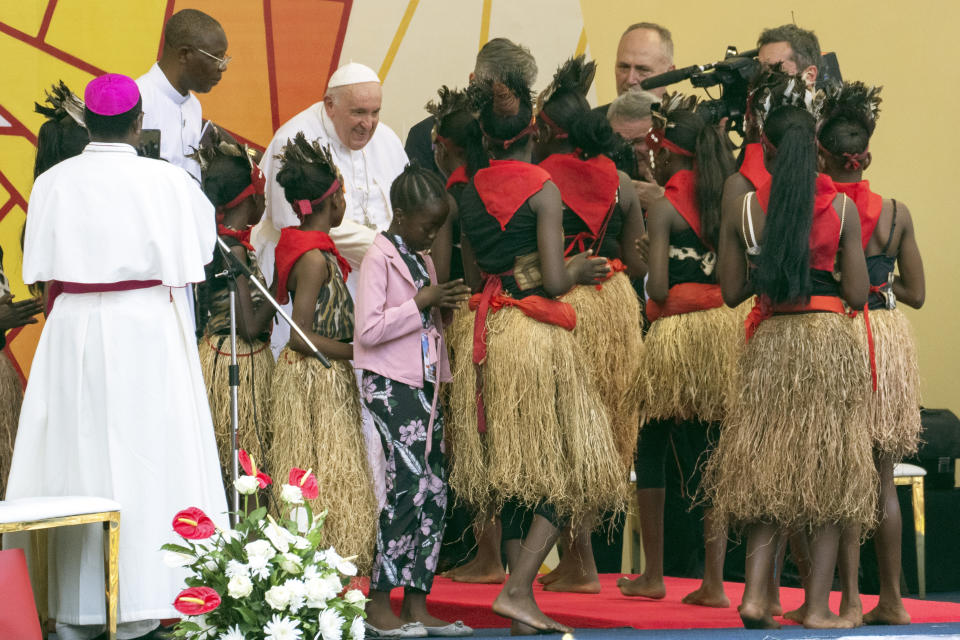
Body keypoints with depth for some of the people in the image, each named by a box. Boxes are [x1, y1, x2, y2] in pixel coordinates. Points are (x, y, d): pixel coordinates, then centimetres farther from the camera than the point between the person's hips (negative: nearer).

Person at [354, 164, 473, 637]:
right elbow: (368, 330, -17)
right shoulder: (380, 258, -8)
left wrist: (443, 308, 6)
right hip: (391, 385, -9)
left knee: (435, 491, 4)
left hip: (426, 384, 9)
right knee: (410, 487, -14)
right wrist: (422, 303, -17)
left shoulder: (423, 259, 17)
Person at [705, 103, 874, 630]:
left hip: (769, 343, 2)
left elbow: (731, 292, 4)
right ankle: (817, 607, 2)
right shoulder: (842, 207, -4)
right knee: (826, 473, 4)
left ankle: (756, 594, 0)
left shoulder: (743, 209, 0)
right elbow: (857, 295, -5)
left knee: (767, 470, 12)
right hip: (831, 340, -2)